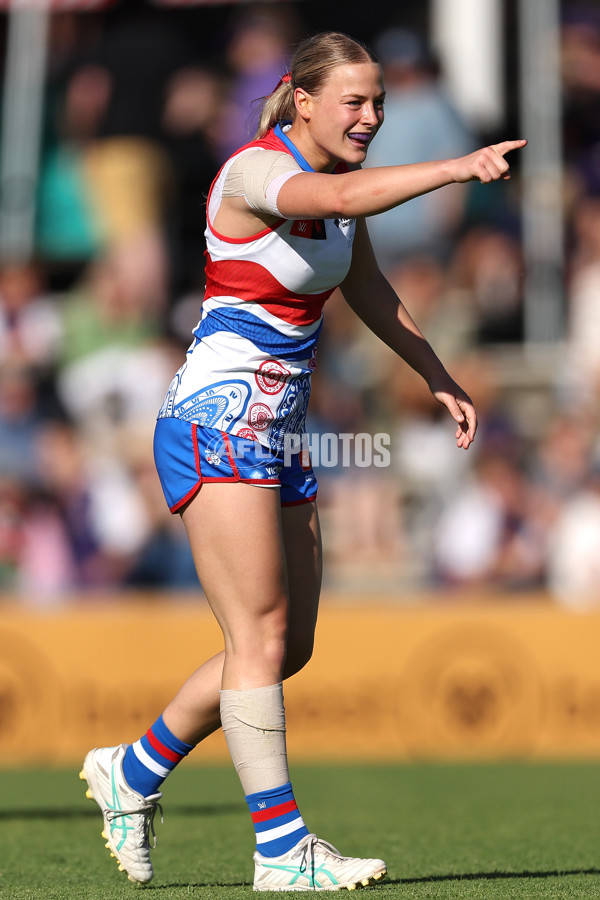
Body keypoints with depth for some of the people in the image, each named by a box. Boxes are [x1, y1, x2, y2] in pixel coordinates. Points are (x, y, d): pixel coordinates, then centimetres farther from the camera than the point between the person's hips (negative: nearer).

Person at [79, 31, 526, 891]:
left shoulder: (335, 175, 11)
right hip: (216, 423, -9)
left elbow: (368, 291, 25)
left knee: (289, 647, 9)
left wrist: (440, 378, 23)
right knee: (261, 635, -11)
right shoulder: (256, 171, -15)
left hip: (279, 434, 9)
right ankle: (282, 849, -8)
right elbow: (345, 198, -37)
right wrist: (458, 167, -46)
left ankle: (135, 771, 24)